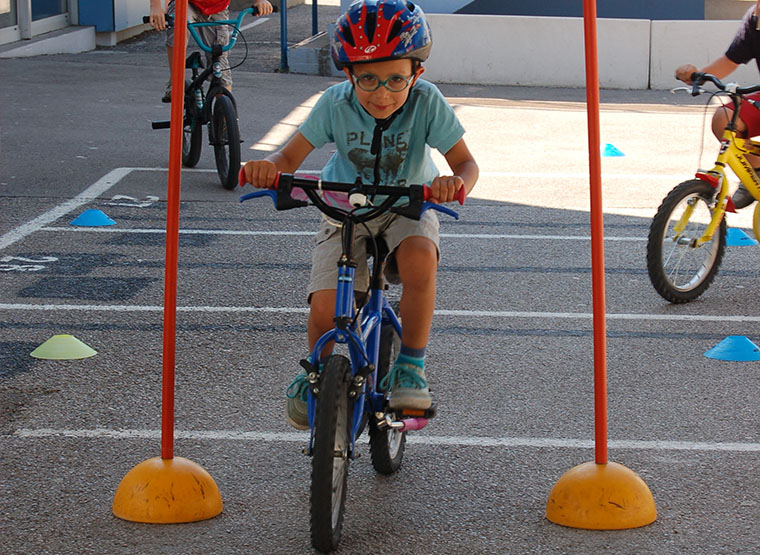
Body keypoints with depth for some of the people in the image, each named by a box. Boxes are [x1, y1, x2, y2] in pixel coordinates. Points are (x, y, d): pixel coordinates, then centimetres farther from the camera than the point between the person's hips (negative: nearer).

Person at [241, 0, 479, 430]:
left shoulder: (426, 102, -21)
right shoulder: (336, 103, -19)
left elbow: (466, 161, -20)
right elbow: (292, 156, -14)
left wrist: (457, 181, -45)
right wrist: (268, 166, -38)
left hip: (408, 209, -1)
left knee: (419, 257, -37)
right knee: (325, 310, -19)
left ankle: (411, 367, -17)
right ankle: (313, 374, 17)